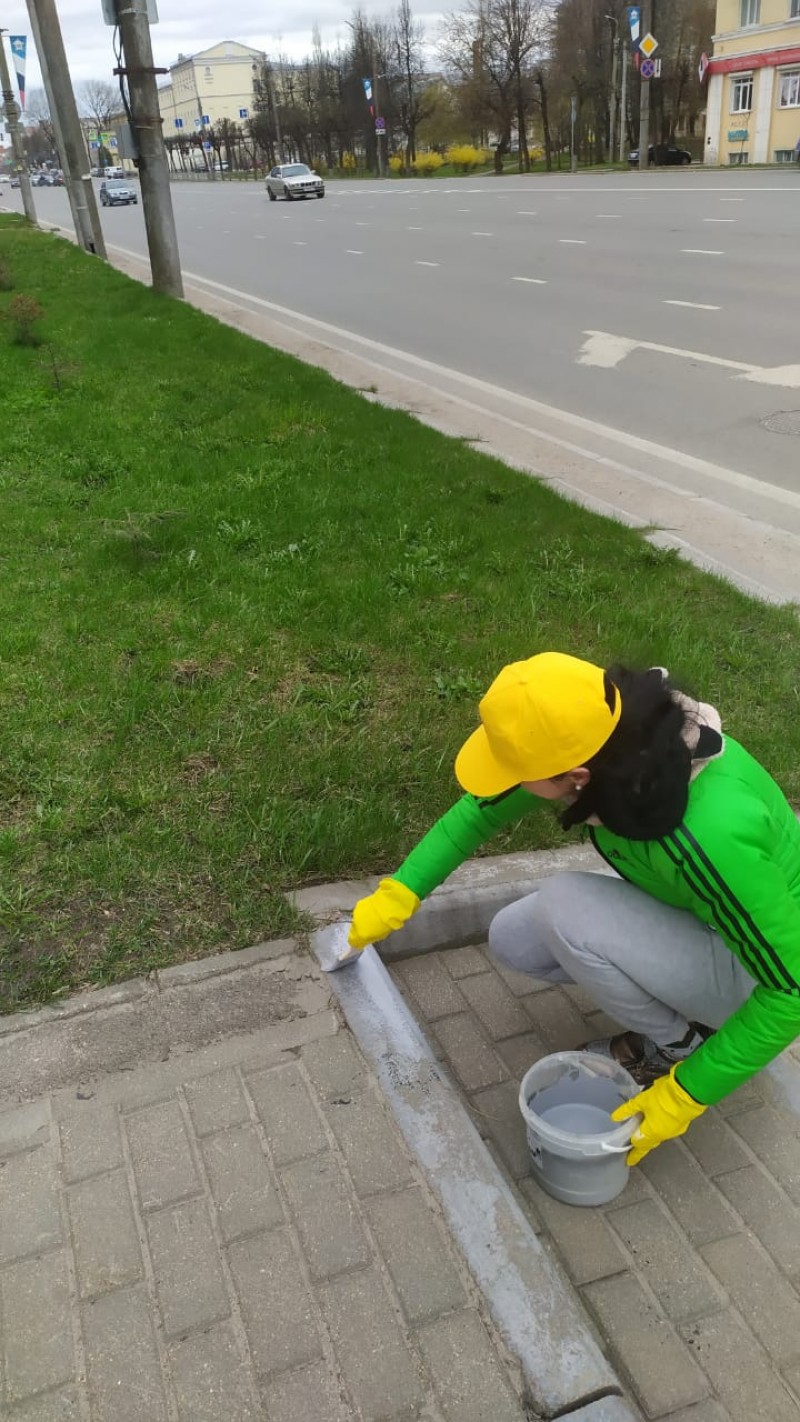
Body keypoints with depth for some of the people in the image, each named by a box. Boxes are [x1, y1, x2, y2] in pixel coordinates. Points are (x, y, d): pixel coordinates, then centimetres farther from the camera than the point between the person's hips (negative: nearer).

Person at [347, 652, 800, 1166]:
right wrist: (398, 894, -2)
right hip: (685, 907, 7)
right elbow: (483, 808, -4)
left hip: (750, 964, -6)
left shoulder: (711, 834, -42)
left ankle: (680, 1047, -2)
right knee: (512, 939, -2)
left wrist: (686, 1095, -22)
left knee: (564, 907, -27)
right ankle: (675, 1009, 10)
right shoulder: (616, 743, -21)